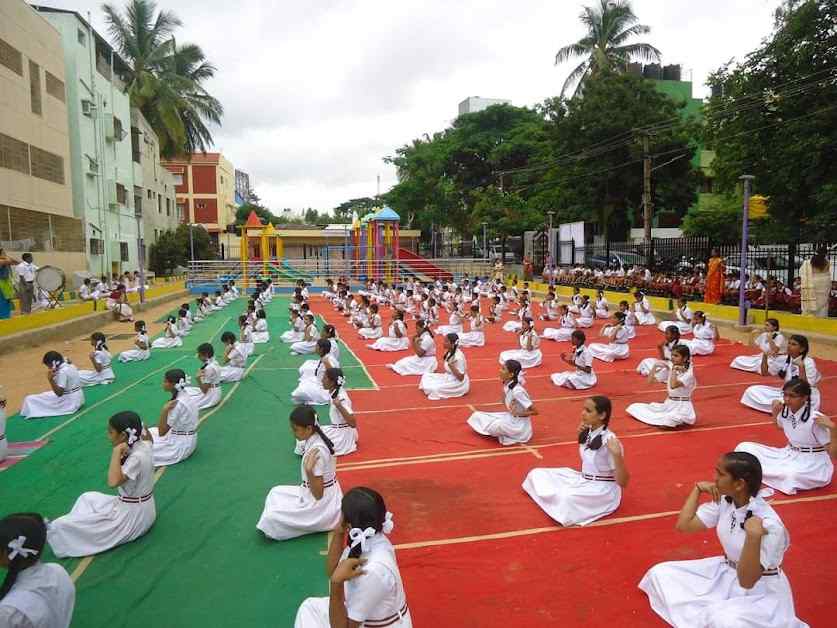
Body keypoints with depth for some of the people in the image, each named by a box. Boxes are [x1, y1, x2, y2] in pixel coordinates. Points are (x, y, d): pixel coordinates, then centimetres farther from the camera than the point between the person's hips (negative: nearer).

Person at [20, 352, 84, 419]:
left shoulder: (62, 372, -21)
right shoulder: (70, 366, 5)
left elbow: (59, 393, -20)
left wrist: (50, 379, -26)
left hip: (69, 402, -9)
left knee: (30, 399, -9)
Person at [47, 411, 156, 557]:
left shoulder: (137, 457, -30)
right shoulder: (143, 445, -5)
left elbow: (113, 482, -40)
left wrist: (117, 451, -34)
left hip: (132, 515, -9)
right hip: (137, 507, 9)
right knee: (87, 498, 23)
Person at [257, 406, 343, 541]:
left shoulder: (317, 451, -29)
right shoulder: (315, 439, -2)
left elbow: (318, 494, -24)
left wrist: (308, 470, -35)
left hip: (321, 504, -9)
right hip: (325, 495, 9)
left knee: (272, 517, -12)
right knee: (275, 493, 16)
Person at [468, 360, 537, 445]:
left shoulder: (517, 391, -28)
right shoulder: (507, 386, -5)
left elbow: (535, 411, -23)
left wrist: (518, 414, -17)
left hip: (519, 426, -8)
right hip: (510, 417, 8)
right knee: (477, 415, 4)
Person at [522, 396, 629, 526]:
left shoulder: (609, 440, -24)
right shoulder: (588, 432, -2)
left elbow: (623, 483, -22)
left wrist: (617, 455, -37)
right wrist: (581, 435, 5)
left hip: (603, 490, -8)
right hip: (583, 480, 8)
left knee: (565, 498, -36)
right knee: (537, 474, 3)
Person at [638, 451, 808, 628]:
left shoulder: (769, 524, -28)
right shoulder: (724, 501, -8)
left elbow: (747, 581, -29)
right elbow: (683, 525, -3)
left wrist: (754, 536, -41)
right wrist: (697, 488, -7)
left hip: (761, 591, -7)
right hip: (726, 573, 7)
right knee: (660, 573, -2)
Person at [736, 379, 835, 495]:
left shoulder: (816, 420, -23)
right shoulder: (785, 411, -5)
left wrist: (832, 428, -31)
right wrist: (775, 412, 4)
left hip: (814, 463, -6)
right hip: (789, 455, 6)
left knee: (792, 475, -41)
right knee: (744, 447, -7)